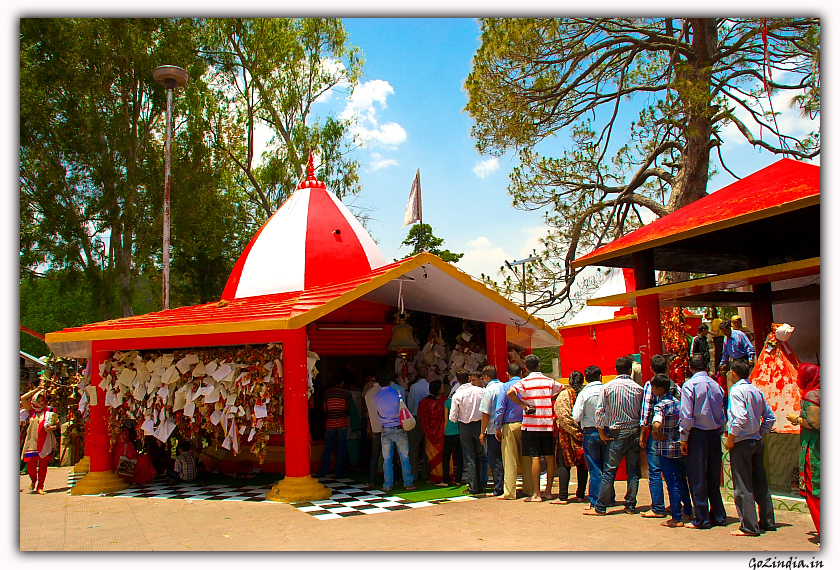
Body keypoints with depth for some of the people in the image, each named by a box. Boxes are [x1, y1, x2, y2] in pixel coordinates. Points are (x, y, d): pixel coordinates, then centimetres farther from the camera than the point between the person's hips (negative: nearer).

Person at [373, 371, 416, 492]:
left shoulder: (376, 397, -1)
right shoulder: (397, 393, -8)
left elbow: (378, 412, 11)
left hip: (386, 430, 2)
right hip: (399, 429, -2)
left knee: (387, 459, 8)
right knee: (404, 457, 5)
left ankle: (388, 485, 10)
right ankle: (408, 483, 7)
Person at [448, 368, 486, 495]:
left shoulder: (457, 395, -12)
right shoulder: (480, 391, -8)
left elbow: (452, 417, -9)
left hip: (465, 427, -2)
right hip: (479, 425, 2)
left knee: (469, 458, 4)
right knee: (478, 456, 16)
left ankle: (473, 487, 5)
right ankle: (479, 485, 19)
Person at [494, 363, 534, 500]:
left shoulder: (505, 387, -4)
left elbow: (500, 409, -7)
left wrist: (498, 428, -1)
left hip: (510, 426, -3)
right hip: (526, 425, 4)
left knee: (510, 460, -1)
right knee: (526, 459, 10)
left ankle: (509, 492, 0)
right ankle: (529, 489, 15)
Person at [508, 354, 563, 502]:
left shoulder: (524, 382, -5)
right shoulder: (549, 381, 7)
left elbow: (510, 392, -22)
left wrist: (523, 405, -12)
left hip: (531, 425, -3)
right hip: (548, 424, 4)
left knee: (535, 458, -3)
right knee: (549, 458, 10)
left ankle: (536, 494, -2)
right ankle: (548, 491, 17)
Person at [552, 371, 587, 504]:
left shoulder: (564, 395, -7)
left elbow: (564, 417, -15)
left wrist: (575, 432, -11)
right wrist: (580, 432, 5)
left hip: (567, 433, -3)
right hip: (584, 432, 3)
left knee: (564, 464, 1)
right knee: (582, 464, 13)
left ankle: (563, 497, -2)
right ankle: (581, 494, 19)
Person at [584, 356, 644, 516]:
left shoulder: (608, 387, -4)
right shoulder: (638, 388, 2)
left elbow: (600, 411, -4)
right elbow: (643, 413, 4)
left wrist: (602, 434, 3)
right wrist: (641, 433, 14)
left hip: (618, 432, -2)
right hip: (635, 431, 3)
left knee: (609, 471, -1)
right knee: (633, 471, 9)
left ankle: (600, 507, 1)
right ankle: (630, 506, 13)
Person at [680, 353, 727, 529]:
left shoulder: (690, 385, -10)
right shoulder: (716, 385, 6)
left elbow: (686, 415, -13)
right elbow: (722, 414, 8)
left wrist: (683, 438, -7)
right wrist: (718, 431, 15)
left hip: (698, 434, -5)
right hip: (715, 434, 5)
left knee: (697, 478, 1)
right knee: (713, 477, 14)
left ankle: (702, 519, 3)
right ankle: (718, 516, 20)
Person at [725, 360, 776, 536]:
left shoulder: (737, 390, -12)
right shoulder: (757, 391, 9)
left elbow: (741, 416, -23)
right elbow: (770, 417, 11)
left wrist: (731, 438, -15)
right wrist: (759, 433, 15)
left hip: (742, 442, -7)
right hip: (757, 441, 8)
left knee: (743, 486, -3)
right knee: (760, 483, 15)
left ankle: (749, 527, -2)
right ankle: (767, 521, 23)